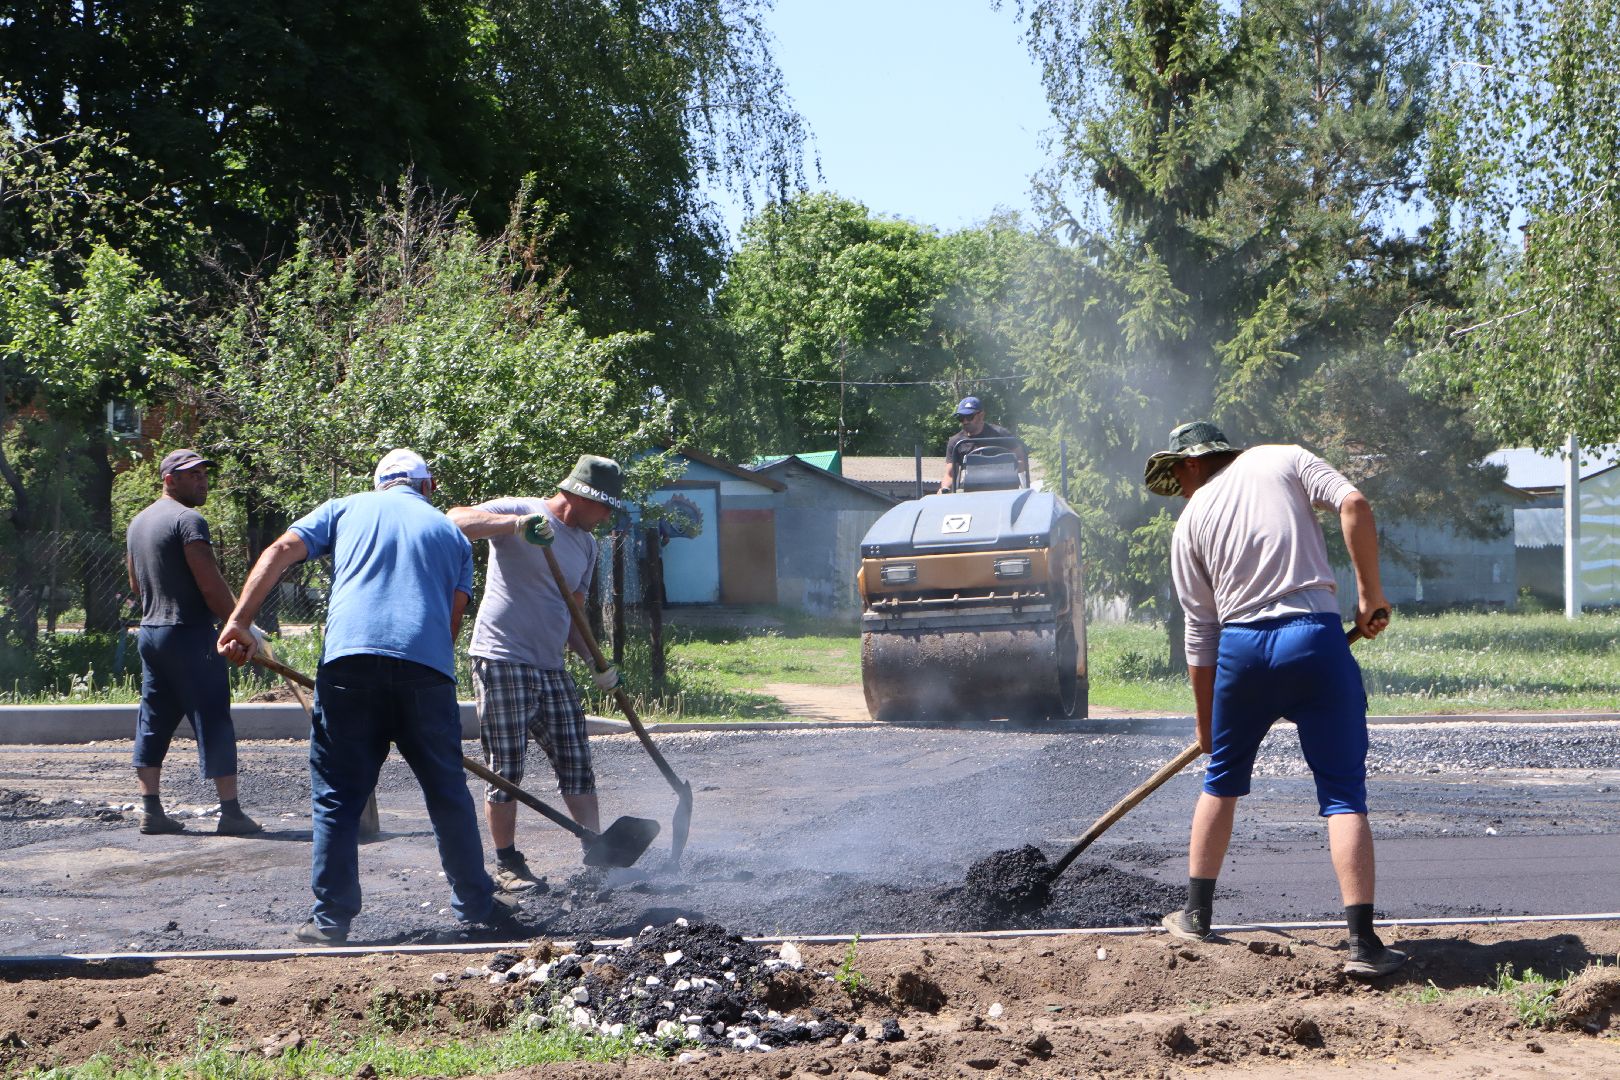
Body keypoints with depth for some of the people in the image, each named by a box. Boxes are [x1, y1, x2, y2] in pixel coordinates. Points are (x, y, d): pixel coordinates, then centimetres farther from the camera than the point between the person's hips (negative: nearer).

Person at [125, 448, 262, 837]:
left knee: (154, 722, 11)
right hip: (189, 634, -9)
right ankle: (230, 812, -5)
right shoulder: (188, 520, -13)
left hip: (150, 631, 9)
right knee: (214, 721, -5)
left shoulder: (138, 523, 15)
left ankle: (151, 811, 11)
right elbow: (212, 587, -18)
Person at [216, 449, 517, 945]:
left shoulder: (346, 509, 20)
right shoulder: (451, 534, 24)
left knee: (338, 796, 5)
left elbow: (279, 552, 7)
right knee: (447, 792, 14)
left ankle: (331, 918, 3)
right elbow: (454, 615, 14)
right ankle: (476, 902, 24)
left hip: (350, 657, -1)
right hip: (427, 666, 1)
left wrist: (239, 622, 2)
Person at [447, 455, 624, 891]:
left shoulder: (586, 544, 16)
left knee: (576, 763, 5)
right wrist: (515, 524, -34)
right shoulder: (517, 511, -7)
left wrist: (597, 663, 10)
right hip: (502, 661, -7)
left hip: (552, 668, 7)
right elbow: (456, 520, -22)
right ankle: (507, 864, 5)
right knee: (506, 769, -3)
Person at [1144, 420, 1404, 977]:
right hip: (1314, 635, -2)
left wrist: (1205, 722, 24)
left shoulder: (1191, 521, 14)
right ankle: (1363, 941, -9)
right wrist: (1370, 592, 0)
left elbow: (1201, 633, 15)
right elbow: (1353, 504, -7)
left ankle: (1196, 914, 30)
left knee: (1222, 780, 24)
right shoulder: (1285, 459, 12)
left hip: (1242, 648, 2)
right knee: (1343, 794, 0)